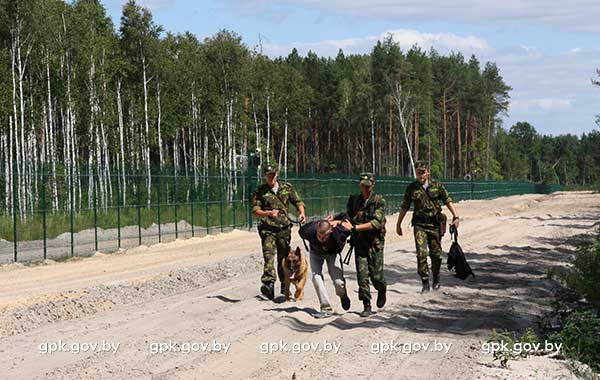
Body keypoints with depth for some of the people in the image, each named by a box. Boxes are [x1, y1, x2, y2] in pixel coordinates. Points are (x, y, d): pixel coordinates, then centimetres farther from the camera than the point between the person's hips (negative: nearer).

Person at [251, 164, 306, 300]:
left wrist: (302, 212, -6)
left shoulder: (287, 188, 10)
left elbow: (298, 202, 15)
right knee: (269, 255, -20)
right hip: (268, 229, -3)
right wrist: (268, 213, -22)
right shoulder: (260, 191, 3)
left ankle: (285, 285, 23)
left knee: (284, 258, 10)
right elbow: (255, 210, -4)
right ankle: (269, 283, -32)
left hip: (284, 228, 3)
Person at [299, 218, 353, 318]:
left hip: (332, 253, -1)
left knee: (338, 282, -12)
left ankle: (343, 296, 26)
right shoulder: (309, 232, -39)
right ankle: (326, 308, -6)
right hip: (316, 253, 1)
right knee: (316, 277, -19)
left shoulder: (337, 234, -42)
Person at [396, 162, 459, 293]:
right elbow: (404, 207, 9)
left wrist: (455, 216, -13)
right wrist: (398, 224, 11)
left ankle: (436, 280, 30)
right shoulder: (412, 188, 2)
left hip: (435, 224, 1)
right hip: (419, 224, -1)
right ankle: (425, 283, -7)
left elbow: (448, 201, 0)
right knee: (421, 253, -14)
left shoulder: (437, 186, 2)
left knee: (436, 254, 7)